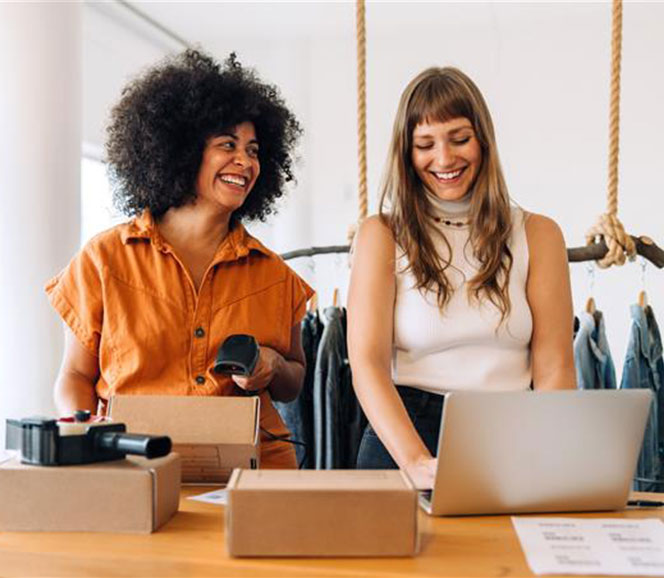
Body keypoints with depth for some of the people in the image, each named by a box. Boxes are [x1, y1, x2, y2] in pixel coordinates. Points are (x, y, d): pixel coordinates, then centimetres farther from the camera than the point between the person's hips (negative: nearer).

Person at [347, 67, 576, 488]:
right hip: (407, 436, -1)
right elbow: (367, 363, -6)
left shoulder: (537, 234, 9)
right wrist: (417, 462, -22)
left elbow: (554, 368, 3)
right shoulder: (382, 236, 5)